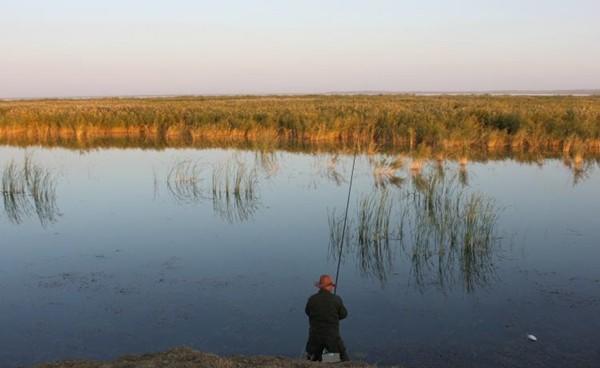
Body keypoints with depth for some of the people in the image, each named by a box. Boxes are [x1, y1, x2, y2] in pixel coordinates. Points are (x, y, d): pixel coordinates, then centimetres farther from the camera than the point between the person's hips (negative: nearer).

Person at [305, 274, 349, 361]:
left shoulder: (312, 299, -9)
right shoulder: (336, 299, -11)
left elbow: (307, 312, 8)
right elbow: (343, 314, 0)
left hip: (315, 335, 2)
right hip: (332, 335, -2)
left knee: (312, 361, 20)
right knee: (343, 360, 14)